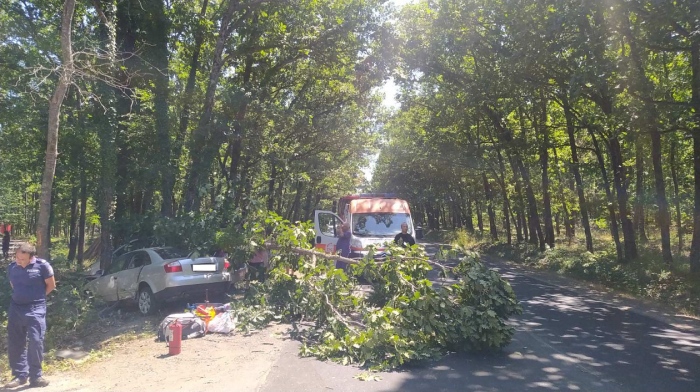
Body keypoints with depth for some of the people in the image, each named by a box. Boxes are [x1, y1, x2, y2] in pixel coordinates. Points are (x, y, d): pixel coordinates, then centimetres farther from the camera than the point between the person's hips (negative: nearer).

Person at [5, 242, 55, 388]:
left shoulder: (42, 265, -11)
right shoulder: (12, 267, 5)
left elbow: (51, 285, -1)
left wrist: (36, 297, 3)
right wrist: (22, 296, 9)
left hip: (35, 310, -5)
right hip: (15, 308, 5)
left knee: (35, 342, -6)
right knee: (15, 343, 8)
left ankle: (35, 376, 6)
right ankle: (20, 375, 21)